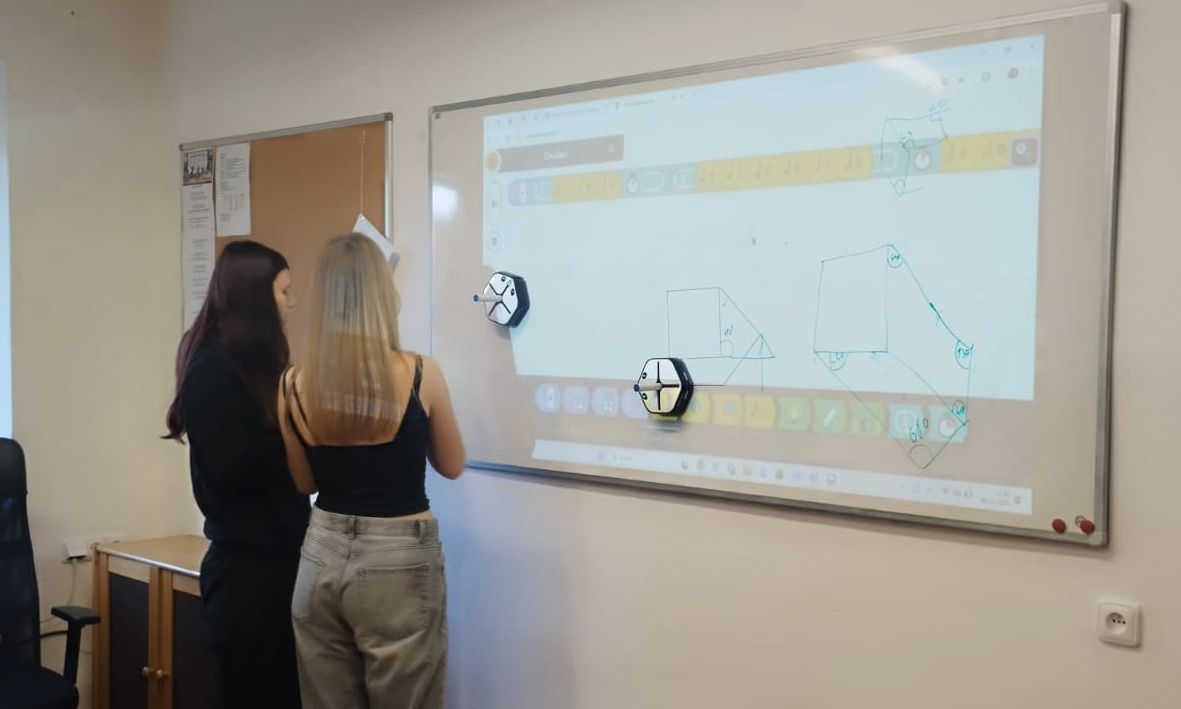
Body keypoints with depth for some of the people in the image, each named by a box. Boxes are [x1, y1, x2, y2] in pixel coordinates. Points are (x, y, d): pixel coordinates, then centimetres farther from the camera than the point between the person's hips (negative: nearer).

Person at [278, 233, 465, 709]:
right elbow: (452, 467, 4)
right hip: (399, 563, -3)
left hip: (322, 557, 3)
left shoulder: (295, 385, -4)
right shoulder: (420, 374, -12)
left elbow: (305, 483, 11)